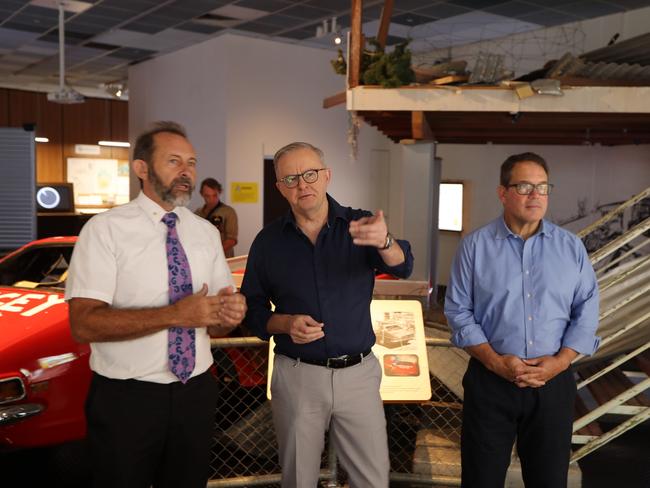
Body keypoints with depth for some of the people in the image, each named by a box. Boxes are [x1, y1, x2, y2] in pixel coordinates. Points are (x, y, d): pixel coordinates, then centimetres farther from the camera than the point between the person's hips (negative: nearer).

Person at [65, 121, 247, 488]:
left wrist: (231, 313, -16)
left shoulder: (207, 232, 6)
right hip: (125, 399, -4)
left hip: (196, 392, 5)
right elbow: (84, 324, -19)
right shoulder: (105, 230, -9)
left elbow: (217, 321, 7)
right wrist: (175, 314, -27)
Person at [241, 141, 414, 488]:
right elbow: (252, 307, 5)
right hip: (297, 377, 0)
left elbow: (401, 267, -19)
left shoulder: (360, 226, -2)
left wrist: (384, 241, -41)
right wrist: (284, 323, -16)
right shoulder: (268, 241, 1)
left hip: (359, 373, 0)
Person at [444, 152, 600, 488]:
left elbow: (586, 311, 5)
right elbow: (458, 310, -3)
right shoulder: (475, 246, -2)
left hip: (553, 382, 2)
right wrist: (494, 360, -13)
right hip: (490, 381, -2)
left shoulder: (571, 247, 5)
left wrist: (561, 361, -9)